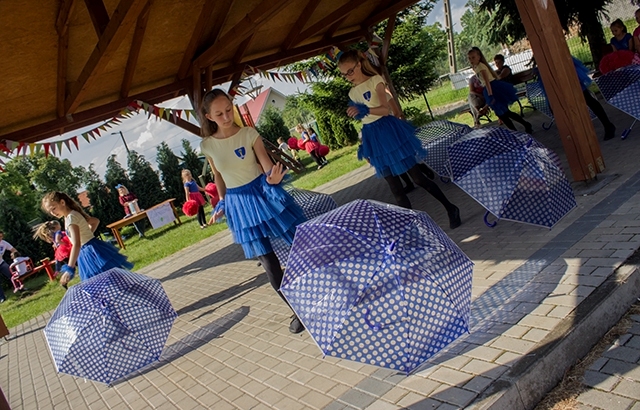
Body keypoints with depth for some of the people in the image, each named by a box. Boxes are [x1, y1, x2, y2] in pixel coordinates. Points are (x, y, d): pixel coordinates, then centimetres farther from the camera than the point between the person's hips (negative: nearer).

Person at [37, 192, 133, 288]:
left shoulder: (70, 218, -18)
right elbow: (96, 221, 28)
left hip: (92, 253, -10)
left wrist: (69, 269, -34)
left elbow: (76, 245, -30)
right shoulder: (75, 213, 10)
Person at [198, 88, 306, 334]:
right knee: (269, 264, 2)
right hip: (238, 204, 2)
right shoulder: (207, 146, -3)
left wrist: (273, 177, -34)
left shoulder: (249, 134, -9)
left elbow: (267, 164, -13)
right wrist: (222, 203, 10)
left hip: (265, 193, -2)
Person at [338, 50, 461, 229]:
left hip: (388, 131, -6)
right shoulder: (353, 92, 10)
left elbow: (385, 109, -19)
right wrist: (364, 147, 16)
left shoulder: (375, 80, -7)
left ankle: (450, 208, 13)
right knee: (395, 189, 6)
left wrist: (365, 110, -37)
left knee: (418, 178, -1)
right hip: (373, 138, 6)